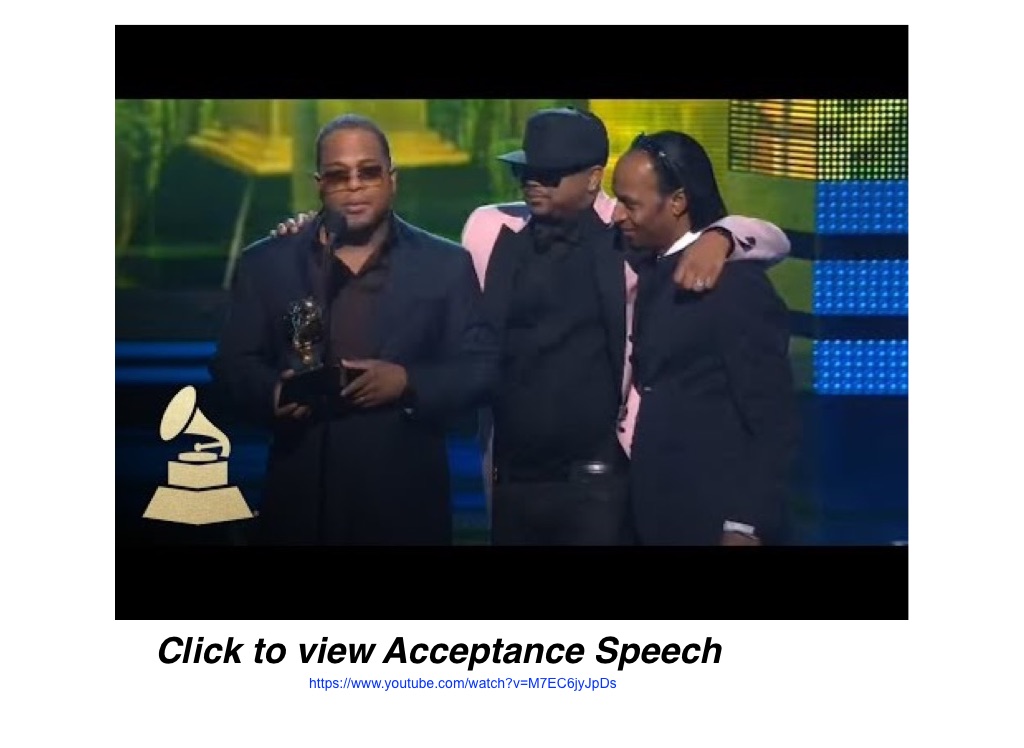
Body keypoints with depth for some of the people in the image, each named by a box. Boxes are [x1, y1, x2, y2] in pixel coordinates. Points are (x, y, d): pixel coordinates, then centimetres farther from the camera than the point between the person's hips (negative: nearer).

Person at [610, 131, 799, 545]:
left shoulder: (737, 282, -15)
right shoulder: (650, 269, 9)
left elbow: (774, 423, -15)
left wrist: (746, 526, -17)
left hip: (713, 520, -7)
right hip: (654, 514, 7)